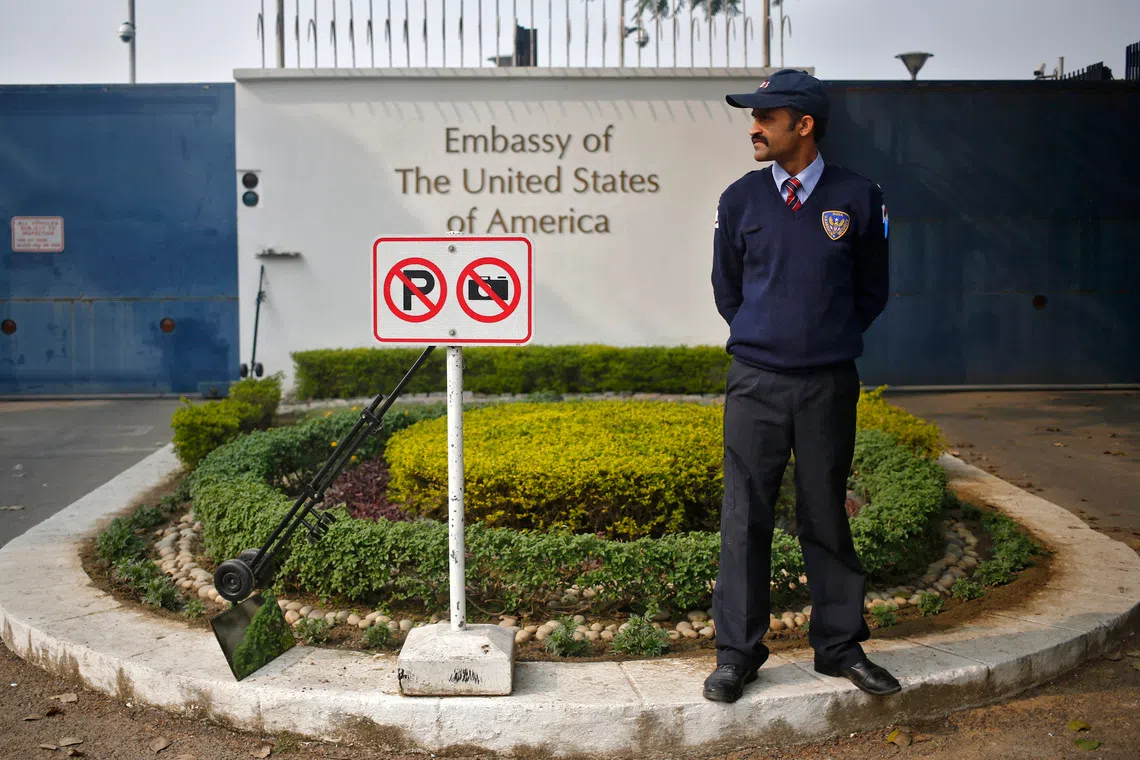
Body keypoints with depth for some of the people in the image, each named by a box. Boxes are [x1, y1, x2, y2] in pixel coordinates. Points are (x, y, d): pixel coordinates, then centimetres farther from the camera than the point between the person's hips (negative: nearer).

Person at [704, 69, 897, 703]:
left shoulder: (858, 198, -1)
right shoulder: (741, 199, 2)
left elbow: (873, 290, 12)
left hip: (829, 385, 0)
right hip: (756, 383, 1)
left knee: (828, 517, 9)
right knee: (746, 519, 3)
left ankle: (841, 646, 23)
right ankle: (738, 655, 14)